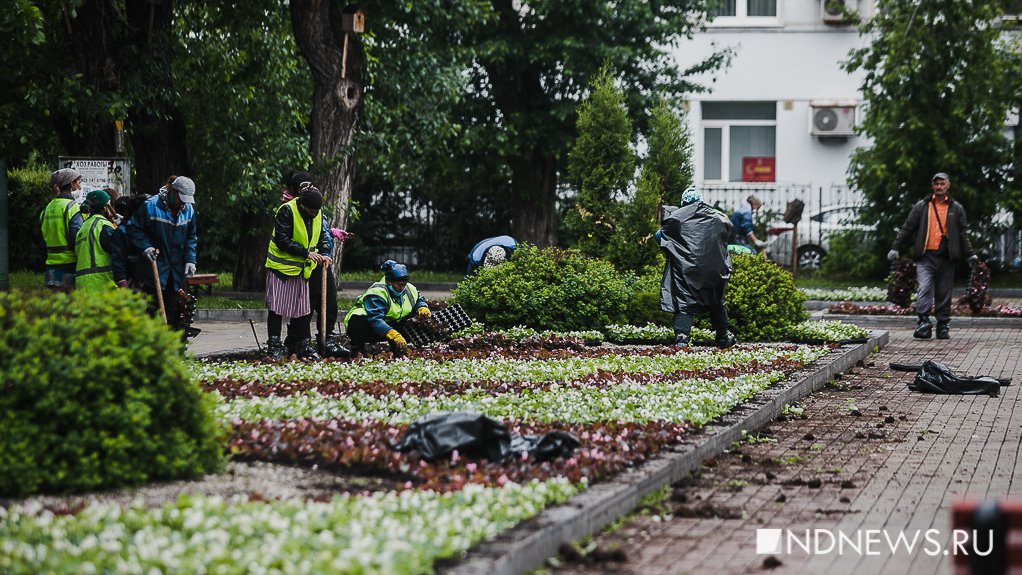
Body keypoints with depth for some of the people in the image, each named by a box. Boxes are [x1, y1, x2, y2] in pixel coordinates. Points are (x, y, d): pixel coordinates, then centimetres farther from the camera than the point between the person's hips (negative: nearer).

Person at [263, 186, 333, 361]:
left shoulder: (318, 213, 2)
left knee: (303, 308, 9)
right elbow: (282, 241, -23)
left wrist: (324, 254, -5)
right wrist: (306, 253, -25)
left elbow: (321, 235, 14)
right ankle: (274, 346, 1)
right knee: (277, 307, -4)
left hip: (302, 268, 6)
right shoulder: (287, 211, -20)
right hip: (281, 266, -6)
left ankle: (304, 345, 16)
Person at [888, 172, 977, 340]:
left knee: (944, 294, 5)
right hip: (925, 257, -1)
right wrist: (895, 248, 3)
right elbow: (907, 228, 9)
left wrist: (970, 255, 12)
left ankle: (943, 327, 11)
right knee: (924, 290, -15)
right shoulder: (921, 206, 8)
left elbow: (962, 234, 16)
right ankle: (923, 323, -17)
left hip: (946, 257, 1)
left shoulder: (956, 209, 12)